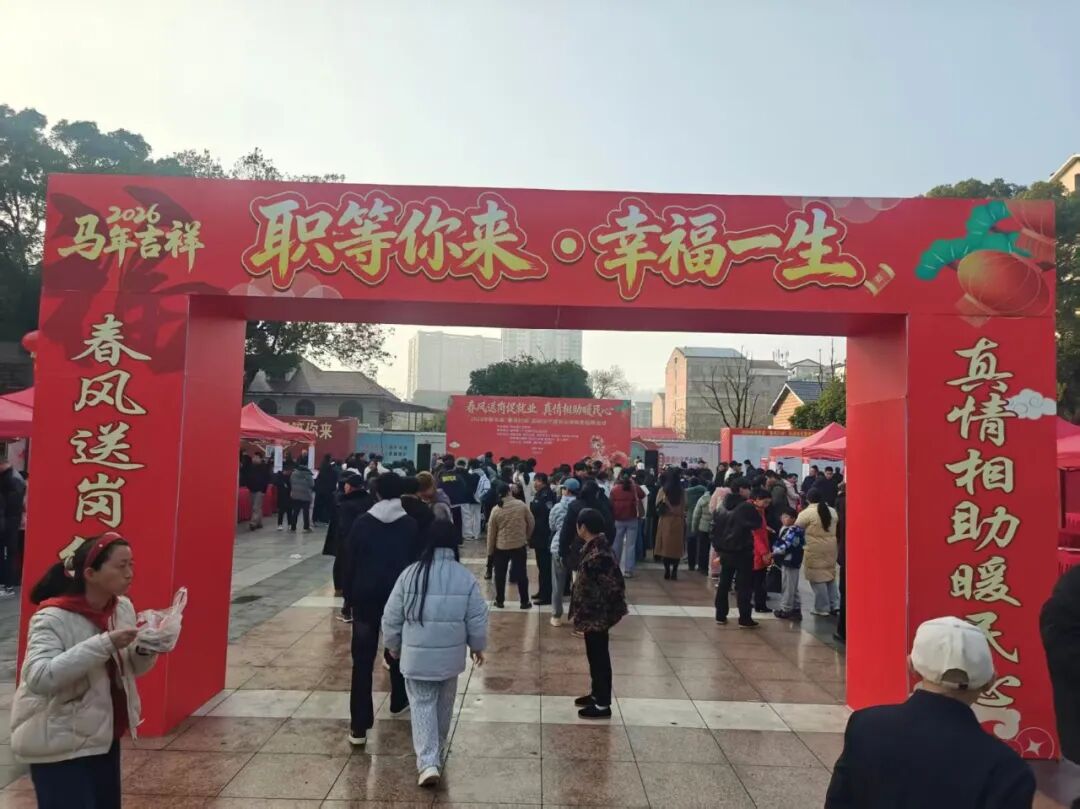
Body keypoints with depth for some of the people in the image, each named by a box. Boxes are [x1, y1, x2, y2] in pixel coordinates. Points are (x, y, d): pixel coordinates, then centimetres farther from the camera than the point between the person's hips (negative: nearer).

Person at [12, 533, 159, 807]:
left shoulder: (123, 608, -1)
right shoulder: (53, 618, -19)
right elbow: (38, 678, -31)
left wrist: (146, 650, -13)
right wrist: (104, 644, -34)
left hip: (104, 736, 7)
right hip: (60, 744, -6)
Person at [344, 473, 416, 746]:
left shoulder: (362, 522, -3)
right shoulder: (410, 525, -3)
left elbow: (349, 562, -1)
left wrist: (350, 596, 7)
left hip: (366, 596, 0)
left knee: (362, 660, -1)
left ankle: (359, 726, -4)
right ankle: (399, 702, 39)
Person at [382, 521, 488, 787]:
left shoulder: (411, 573, -10)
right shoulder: (465, 577, -9)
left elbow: (391, 617, -4)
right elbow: (477, 618, -3)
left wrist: (393, 646, 12)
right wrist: (477, 646, 13)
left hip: (416, 655, -1)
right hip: (450, 655, 2)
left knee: (422, 705, 7)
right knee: (443, 705, 20)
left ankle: (428, 762, -5)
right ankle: (437, 750, 38)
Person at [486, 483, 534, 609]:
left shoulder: (496, 510, -10)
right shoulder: (521, 505, -9)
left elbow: (491, 532, -3)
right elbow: (531, 523, -1)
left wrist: (490, 550, 8)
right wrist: (526, 537, 15)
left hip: (501, 547, 0)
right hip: (520, 545, 0)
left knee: (500, 575, 15)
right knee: (521, 574, 10)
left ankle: (499, 601, 23)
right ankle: (525, 602, 16)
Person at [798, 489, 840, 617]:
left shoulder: (807, 512, -14)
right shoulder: (832, 511, 5)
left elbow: (797, 527, -10)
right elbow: (835, 528, 11)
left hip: (816, 549, -6)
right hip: (831, 547, 6)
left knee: (818, 578, 3)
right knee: (830, 576, 18)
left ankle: (822, 608, 8)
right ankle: (835, 605, 19)